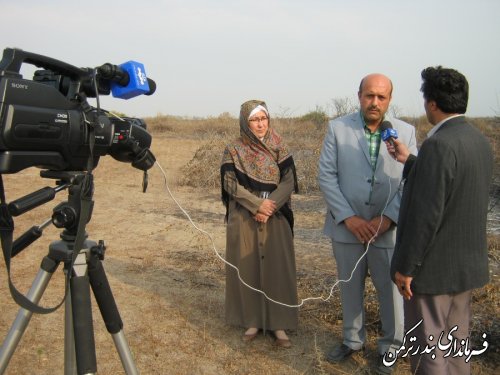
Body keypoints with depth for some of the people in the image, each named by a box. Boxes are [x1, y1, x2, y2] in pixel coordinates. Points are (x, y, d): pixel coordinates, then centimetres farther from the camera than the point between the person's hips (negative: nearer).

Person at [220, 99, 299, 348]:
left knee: (277, 268, 1)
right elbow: (230, 184, -7)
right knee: (247, 268, 4)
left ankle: (279, 324, 12)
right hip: (244, 219, 0)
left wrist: (269, 208, -15)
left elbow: (289, 181, -3)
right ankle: (252, 321, 18)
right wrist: (258, 204, -16)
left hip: (276, 218, 1)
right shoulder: (233, 150, 0)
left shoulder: (278, 148, 3)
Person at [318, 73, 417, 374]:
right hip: (347, 226, 1)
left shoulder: (406, 132, -2)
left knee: (392, 290, 10)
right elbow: (326, 176, -5)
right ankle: (353, 340, 38)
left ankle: (391, 347, 32)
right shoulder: (337, 128, -2)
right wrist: (349, 217, -13)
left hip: (388, 229, 0)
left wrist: (387, 219, -15)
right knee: (350, 287, 16)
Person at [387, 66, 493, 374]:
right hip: (468, 264, 9)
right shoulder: (480, 141, 5)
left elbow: (425, 214, -25)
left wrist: (406, 267, -17)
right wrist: (409, 161, 13)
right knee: (456, 343, 22)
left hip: (435, 267, -9)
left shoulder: (439, 144, -23)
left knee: (428, 349, 6)